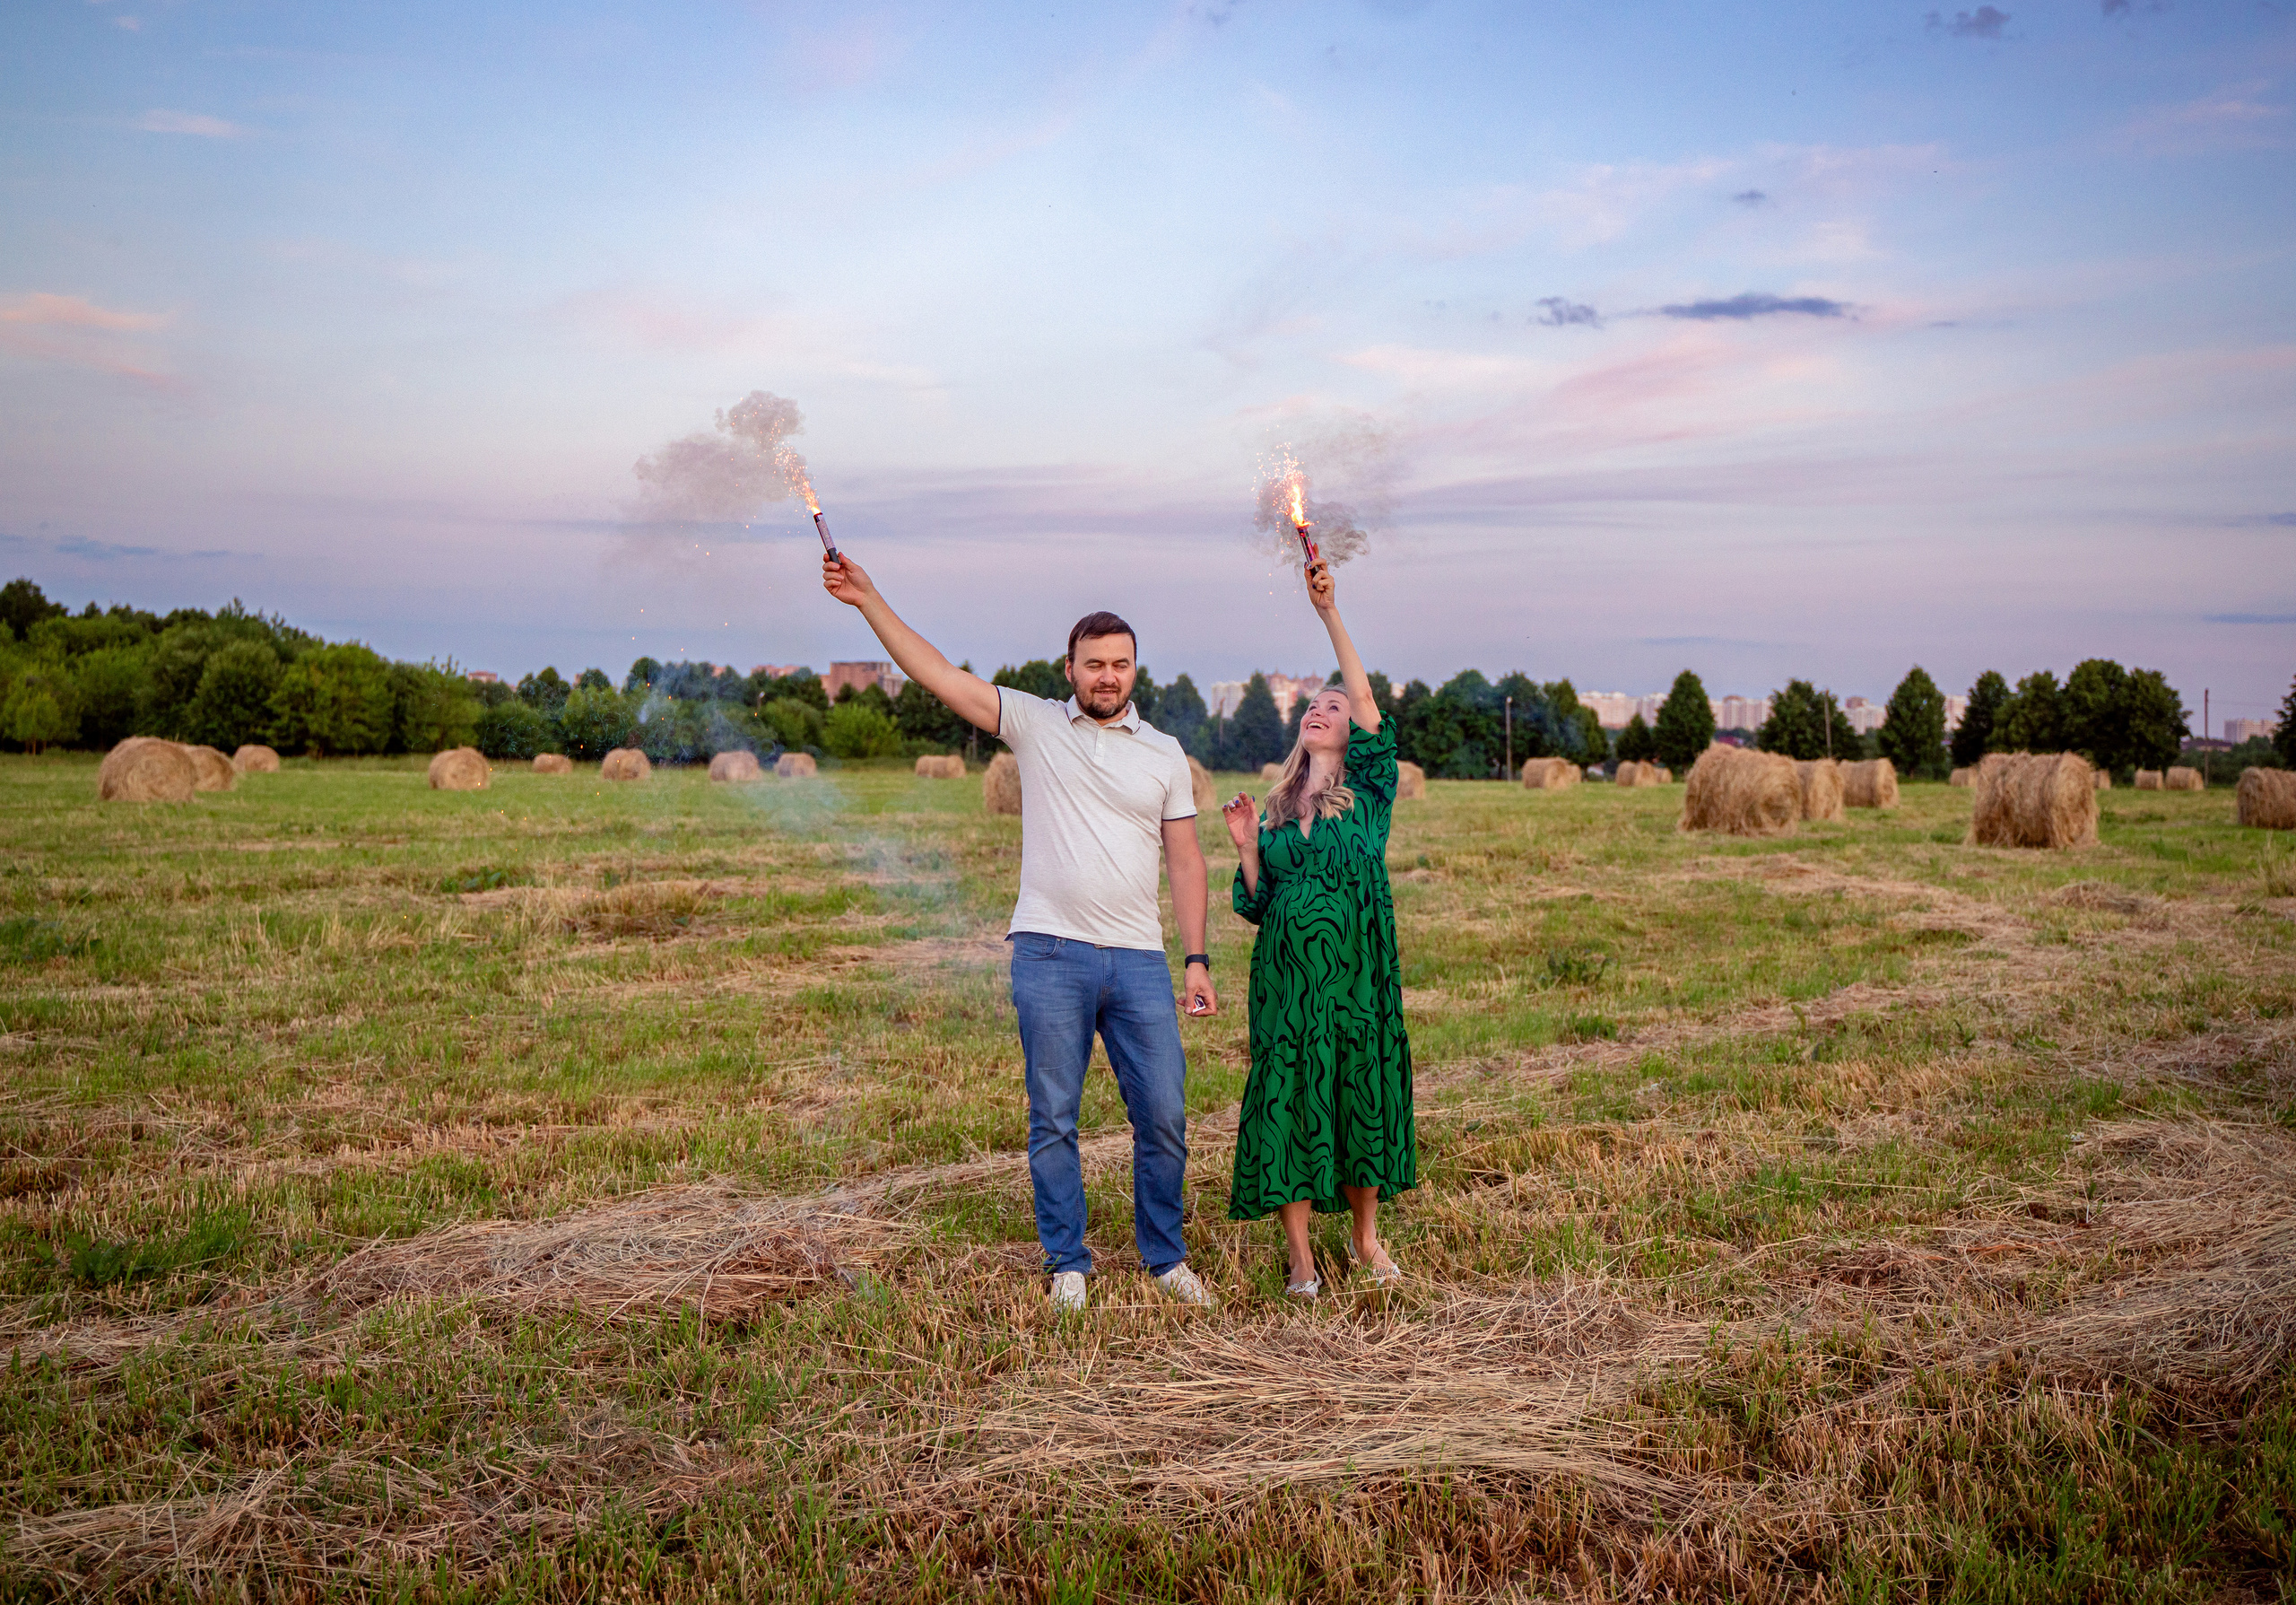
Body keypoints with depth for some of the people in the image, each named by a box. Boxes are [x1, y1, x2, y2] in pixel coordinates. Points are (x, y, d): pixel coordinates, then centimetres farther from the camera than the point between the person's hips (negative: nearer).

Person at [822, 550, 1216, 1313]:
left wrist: (1196, 958, 3)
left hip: (1139, 960, 2)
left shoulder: (1164, 753, 11)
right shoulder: (1035, 724, 6)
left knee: (1164, 1117, 3)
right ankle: (1068, 1264, 20)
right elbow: (938, 675, 0)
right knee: (1052, 1119, 5)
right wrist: (869, 600, -7)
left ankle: (1165, 1257, 22)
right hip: (1050, 955, -1)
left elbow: (1185, 860, 11)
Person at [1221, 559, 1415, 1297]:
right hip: (1287, 971, 2)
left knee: (1363, 1092, 6)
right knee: (1287, 1097, 0)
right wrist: (1247, 846, -7)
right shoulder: (1276, 808, 12)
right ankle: (1300, 1254, 10)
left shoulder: (1369, 790, 3)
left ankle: (1365, 1235, 26)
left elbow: (1366, 698, -11)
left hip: (1358, 968, -2)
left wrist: (1330, 614, -18)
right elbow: (1257, 903, 10)